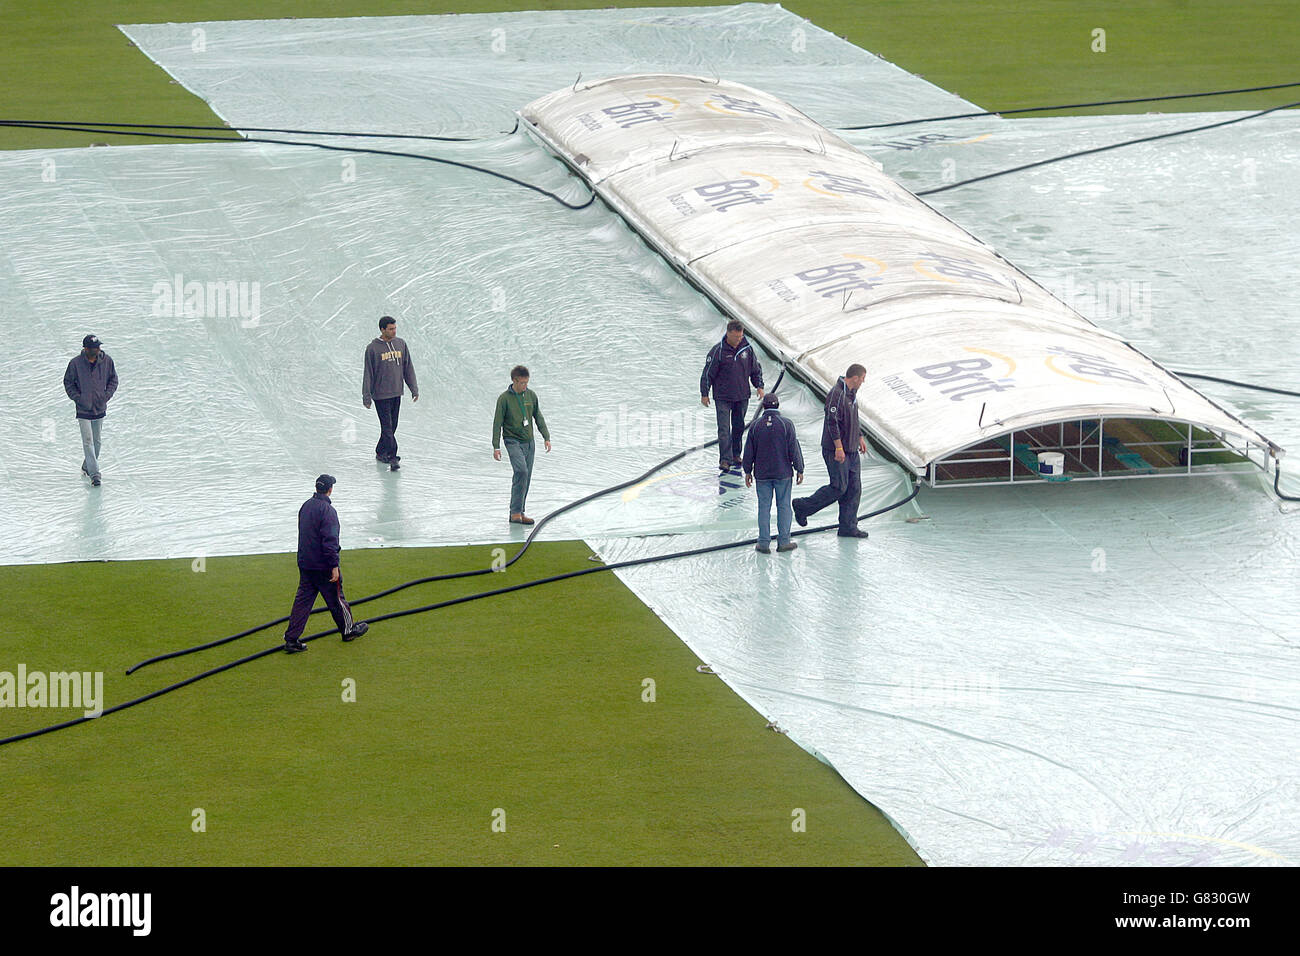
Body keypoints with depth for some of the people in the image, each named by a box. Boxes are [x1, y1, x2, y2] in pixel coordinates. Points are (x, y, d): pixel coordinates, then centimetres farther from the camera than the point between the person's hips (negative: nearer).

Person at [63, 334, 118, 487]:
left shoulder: (107, 360, -6)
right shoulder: (76, 363, -13)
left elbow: (113, 379, 8)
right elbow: (68, 382, 0)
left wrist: (107, 395, -5)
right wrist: (77, 398, -11)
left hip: (100, 408, 3)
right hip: (83, 409, -3)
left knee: (97, 441, 13)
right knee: (88, 441, -9)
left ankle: (87, 467, 32)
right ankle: (94, 473, -10)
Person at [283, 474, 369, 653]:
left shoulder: (305, 506, 8)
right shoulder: (327, 510, -19)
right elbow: (330, 540, -23)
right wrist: (334, 566, -20)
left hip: (304, 563, 7)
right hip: (323, 565, -7)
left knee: (303, 600, 8)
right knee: (336, 598, 10)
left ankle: (292, 639, 2)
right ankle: (348, 630, 28)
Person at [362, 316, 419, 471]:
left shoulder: (401, 344, 5)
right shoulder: (373, 348, -9)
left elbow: (408, 368, 11)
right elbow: (368, 373, -6)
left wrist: (414, 389, 9)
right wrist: (366, 397, -6)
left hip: (397, 393, 5)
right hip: (381, 394, -5)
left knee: (392, 426, 11)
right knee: (387, 426, -7)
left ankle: (381, 453, 25)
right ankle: (392, 458, -7)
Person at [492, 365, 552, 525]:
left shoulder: (531, 395, 7)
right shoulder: (504, 398, -7)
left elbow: (538, 418, 16)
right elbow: (497, 423, -6)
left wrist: (546, 437, 9)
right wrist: (496, 447, -10)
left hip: (529, 442, 6)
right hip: (513, 441, -6)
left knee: (526, 478, 5)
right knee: (521, 471, -22)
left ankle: (518, 513, 13)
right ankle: (516, 512, -19)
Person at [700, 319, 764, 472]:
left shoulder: (747, 348, -1)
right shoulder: (718, 351, -13)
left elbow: (756, 369, 13)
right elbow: (708, 373, -7)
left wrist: (759, 386, 5)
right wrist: (704, 394, -5)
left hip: (742, 396, 4)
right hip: (723, 397, -4)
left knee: (739, 427, 12)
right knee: (724, 429, -9)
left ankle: (736, 455, 27)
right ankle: (725, 459, -11)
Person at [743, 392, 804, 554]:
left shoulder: (756, 425, -3)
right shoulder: (786, 424, -8)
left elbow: (749, 451, 3)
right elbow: (794, 449, -6)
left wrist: (748, 471, 15)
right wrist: (799, 469, 4)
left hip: (762, 474, 1)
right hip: (783, 473, -1)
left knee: (764, 507, 7)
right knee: (784, 506, 8)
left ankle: (763, 543, 7)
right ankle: (783, 542, 10)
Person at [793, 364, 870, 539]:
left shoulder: (851, 393, 12)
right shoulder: (837, 395, -19)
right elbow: (832, 422, -23)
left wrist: (860, 437, 27)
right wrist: (839, 447, -24)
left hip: (852, 450, 10)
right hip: (836, 451, -10)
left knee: (854, 488, 7)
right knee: (839, 488, -6)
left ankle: (848, 527, 11)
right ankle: (802, 507, 8)